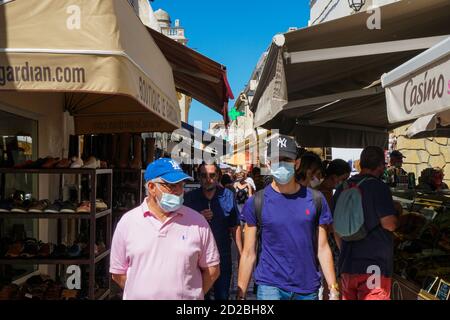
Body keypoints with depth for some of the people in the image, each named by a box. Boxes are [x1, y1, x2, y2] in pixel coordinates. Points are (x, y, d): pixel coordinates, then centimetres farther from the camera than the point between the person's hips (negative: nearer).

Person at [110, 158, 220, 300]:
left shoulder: (197, 221, -6)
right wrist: (142, 292, -2)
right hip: (138, 296, 1)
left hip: (186, 297, 0)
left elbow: (212, 269, 0)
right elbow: (118, 272, 2)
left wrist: (192, 294, -6)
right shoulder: (127, 222, -4)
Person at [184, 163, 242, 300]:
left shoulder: (228, 196, -3)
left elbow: (234, 228, 4)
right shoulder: (189, 198, -4)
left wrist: (242, 254, 3)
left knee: (223, 295, 14)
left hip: (223, 258, 0)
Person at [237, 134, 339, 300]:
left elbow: (322, 248, 3)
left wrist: (334, 290, 0)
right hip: (270, 286, -2)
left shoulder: (315, 199, 1)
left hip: (308, 287, 3)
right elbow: (249, 253, -3)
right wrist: (241, 294, -4)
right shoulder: (256, 202, -5)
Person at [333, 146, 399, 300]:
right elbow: (389, 224, -16)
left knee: (348, 296, 14)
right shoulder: (379, 187, -11)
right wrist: (396, 212, 6)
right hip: (373, 265, -6)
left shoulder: (342, 188, 9)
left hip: (346, 264, 6)